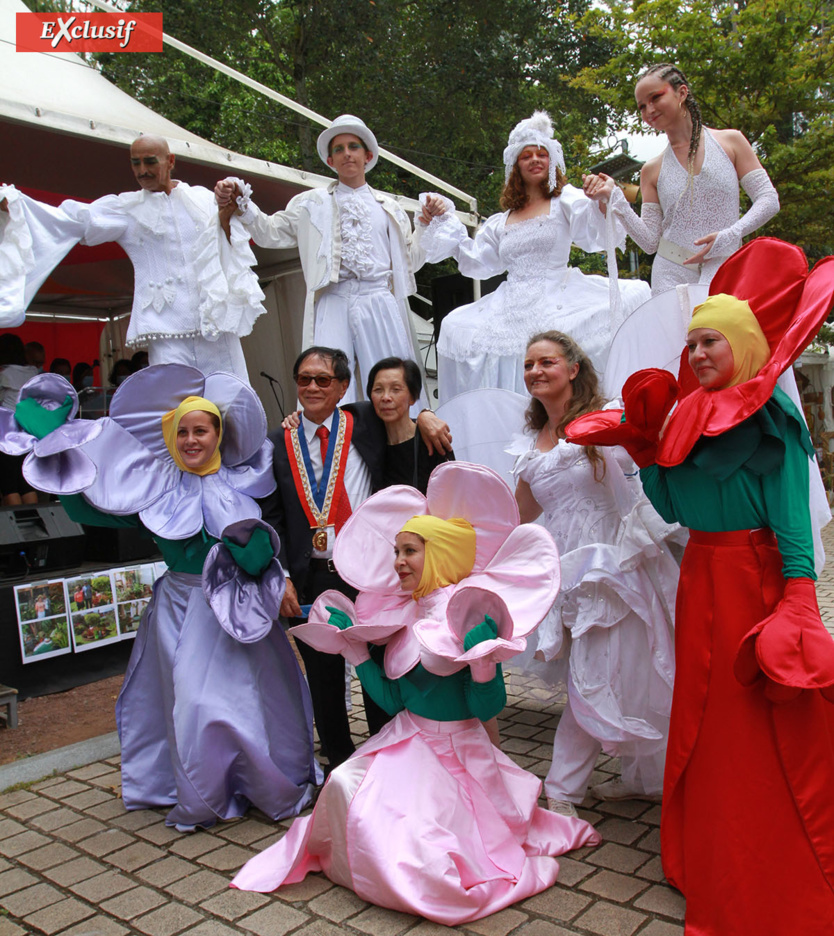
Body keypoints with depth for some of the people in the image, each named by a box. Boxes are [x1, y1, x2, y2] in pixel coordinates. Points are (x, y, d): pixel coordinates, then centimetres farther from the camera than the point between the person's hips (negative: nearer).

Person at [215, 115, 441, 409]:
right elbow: (270, 232, 13)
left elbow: (411, 260, 21)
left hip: (379, 300, 1)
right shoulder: (313, 203, 18)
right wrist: (240, 203, -2)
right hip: (333, 303, -1)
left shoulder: (388, 207, 21)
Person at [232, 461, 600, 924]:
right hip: (404, 740, 6)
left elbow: (486, 709, -14)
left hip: (454, 751, -6)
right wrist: (353, 648, 6)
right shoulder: (404, 616, 5)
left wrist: (483, 667, -33)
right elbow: (393, 699, 6)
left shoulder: (471, 616, -15)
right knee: (344, 784, -17)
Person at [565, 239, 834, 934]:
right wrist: (645, 447, 2)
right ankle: (713, 869, 35)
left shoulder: (768, 416, -9)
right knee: (707, 722, 16)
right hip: (702, 582, 7)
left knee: (761, 736, 2)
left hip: (755, 580, -7)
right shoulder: (691, 417, 11)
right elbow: (672, 506, 10)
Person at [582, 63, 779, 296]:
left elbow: (769, 200, 4)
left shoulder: (730, 141, 8)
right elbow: (650, 241, 4)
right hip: (672, 274, 1)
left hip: (724, 268, -1)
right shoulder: (652, 170, 10)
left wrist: (728, 237, -11)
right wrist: (613, 197, -4)